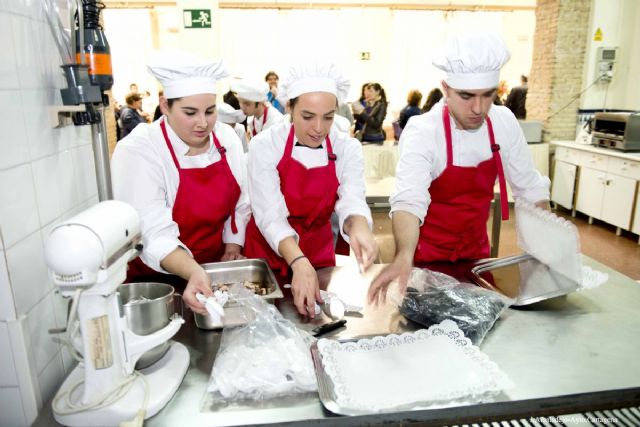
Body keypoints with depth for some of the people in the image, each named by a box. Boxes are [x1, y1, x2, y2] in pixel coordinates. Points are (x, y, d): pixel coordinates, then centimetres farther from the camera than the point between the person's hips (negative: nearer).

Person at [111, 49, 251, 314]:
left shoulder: (227, 138, -3)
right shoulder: (137, 151, -18)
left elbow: (240, 203, 7)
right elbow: (154, 235, -26)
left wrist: (232, 249, -1)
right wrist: (193, 272, -40)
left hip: (216, 267, 4)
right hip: (157, 279, -4)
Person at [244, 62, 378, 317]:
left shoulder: (348, 148, -10)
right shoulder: (265, 145, -18)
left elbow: (351, 201, -23)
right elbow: (270, 215, -26)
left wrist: (359, 226, -47)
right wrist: (299, 262, -42)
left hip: (318, 251, 2)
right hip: (268, 251, -2)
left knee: (321, 309, 19)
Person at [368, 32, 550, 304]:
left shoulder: (504, 122, -10)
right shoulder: (422, 132, -26)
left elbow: (529, 188, 0)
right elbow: (409, 200, -38)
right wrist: (404, 257, -54)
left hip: (477, 250, 5)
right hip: (428, 255, -4)